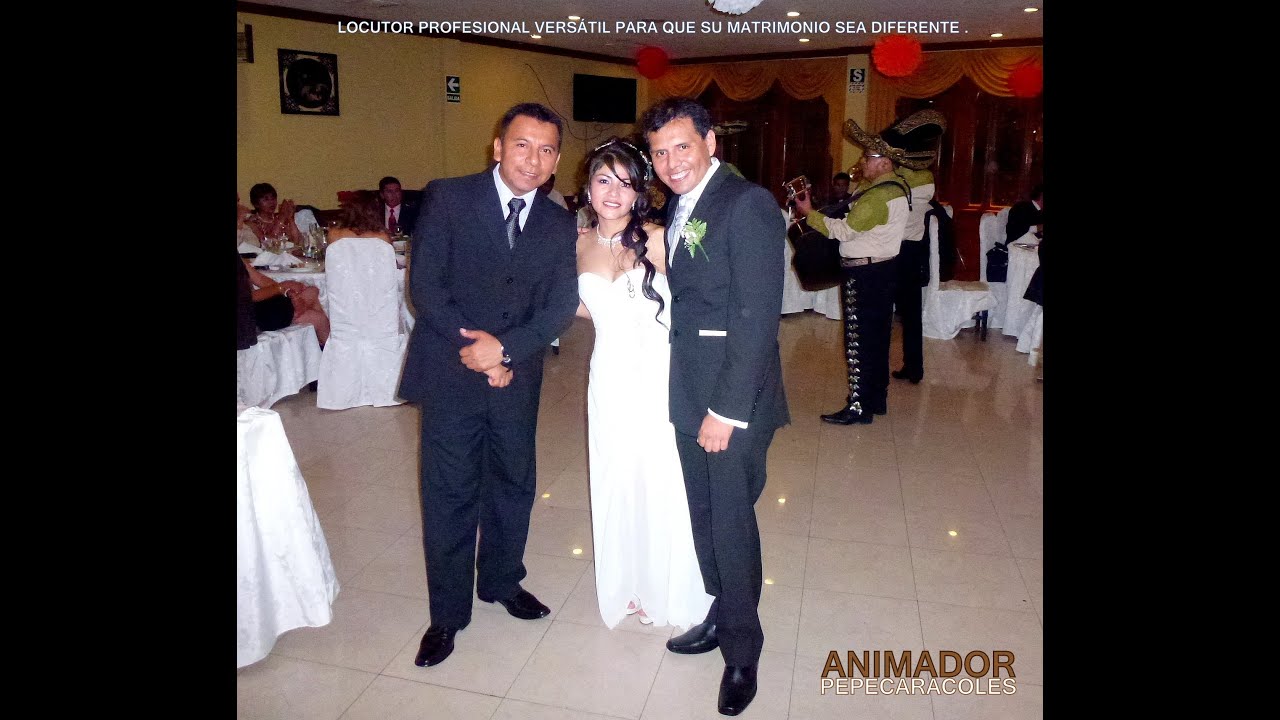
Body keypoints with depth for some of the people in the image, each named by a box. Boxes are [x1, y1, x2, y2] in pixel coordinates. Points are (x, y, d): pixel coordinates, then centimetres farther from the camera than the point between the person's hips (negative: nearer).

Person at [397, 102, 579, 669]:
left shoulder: (560, 225, 5)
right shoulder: (447, 198, -5)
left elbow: (560, 306, -3)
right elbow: (425, 284, -10)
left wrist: (504, 347, -17)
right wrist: (474, 351, -15)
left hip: (517, 378, 4)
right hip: (450, 373, -3)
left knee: (514, 485, 16)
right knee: (450, 496, 4)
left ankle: (502, 581, 40)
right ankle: (448, 613, 23)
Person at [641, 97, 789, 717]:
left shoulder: (748, 203, -14)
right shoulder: (679, 207, 13)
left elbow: (757, 315, -20)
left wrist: (728, 409, -21)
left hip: (734, 400, -7)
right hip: (689, 394, 8)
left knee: (732, 523, 2)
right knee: (704, 518, 17)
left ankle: (742, 651, 23)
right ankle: (719, 616, 37)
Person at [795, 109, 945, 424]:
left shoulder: (878, 197, -21)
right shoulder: (899, 187, 10)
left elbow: (843, 231, -21)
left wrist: (809, 212, -15)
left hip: (865, 274, -10)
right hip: (884, 268, 10)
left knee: (859, 340, -4)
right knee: (877, 336, 15)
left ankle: (859, 407, 1)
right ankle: (877, 398, 26)